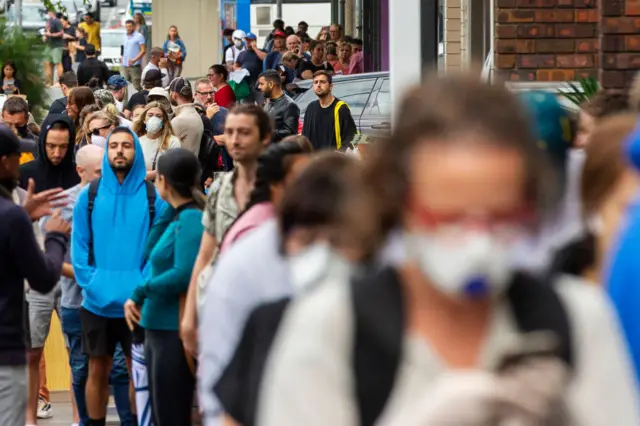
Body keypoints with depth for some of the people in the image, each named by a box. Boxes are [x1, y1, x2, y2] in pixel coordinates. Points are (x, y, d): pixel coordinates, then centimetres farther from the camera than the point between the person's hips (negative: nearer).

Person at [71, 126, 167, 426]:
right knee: (98, 371, 9)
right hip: (97, 303, 1)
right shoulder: (90, 196, 3)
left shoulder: (153, 197, -1)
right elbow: (79, 246, 3)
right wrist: (90, 284, -9)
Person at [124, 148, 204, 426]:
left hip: (176, 330, -10)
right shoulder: (177, 216, 13)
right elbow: (151, 254, 16)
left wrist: (140, 293, -15)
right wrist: (167, 214, 8)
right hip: (158, 328, 10)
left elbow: (184, 274, -25)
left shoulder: (191, 218, -16)